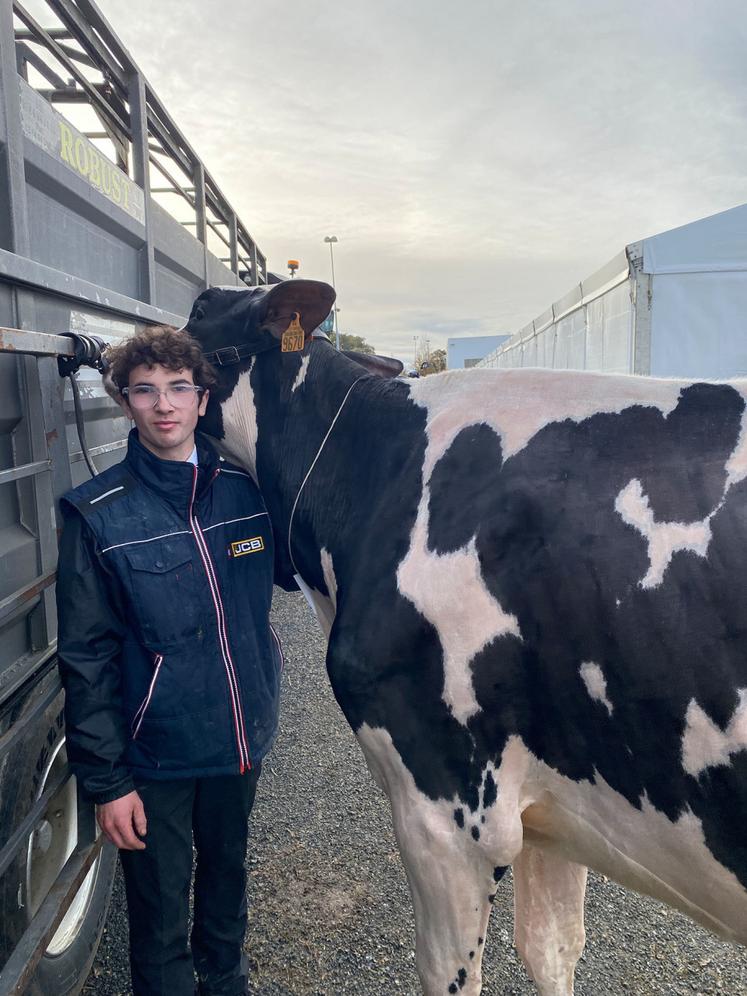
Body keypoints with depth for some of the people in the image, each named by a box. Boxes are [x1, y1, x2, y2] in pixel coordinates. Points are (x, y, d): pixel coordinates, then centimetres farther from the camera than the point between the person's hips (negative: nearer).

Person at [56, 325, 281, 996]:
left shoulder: (245, 488, -5)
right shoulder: (96, 514, -13)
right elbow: (86, 659, -11)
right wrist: (106, 780, -10)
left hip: (241, 738, 4)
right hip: (154, 756, -4)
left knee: (226, 872, 25)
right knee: (162, 915, 12)